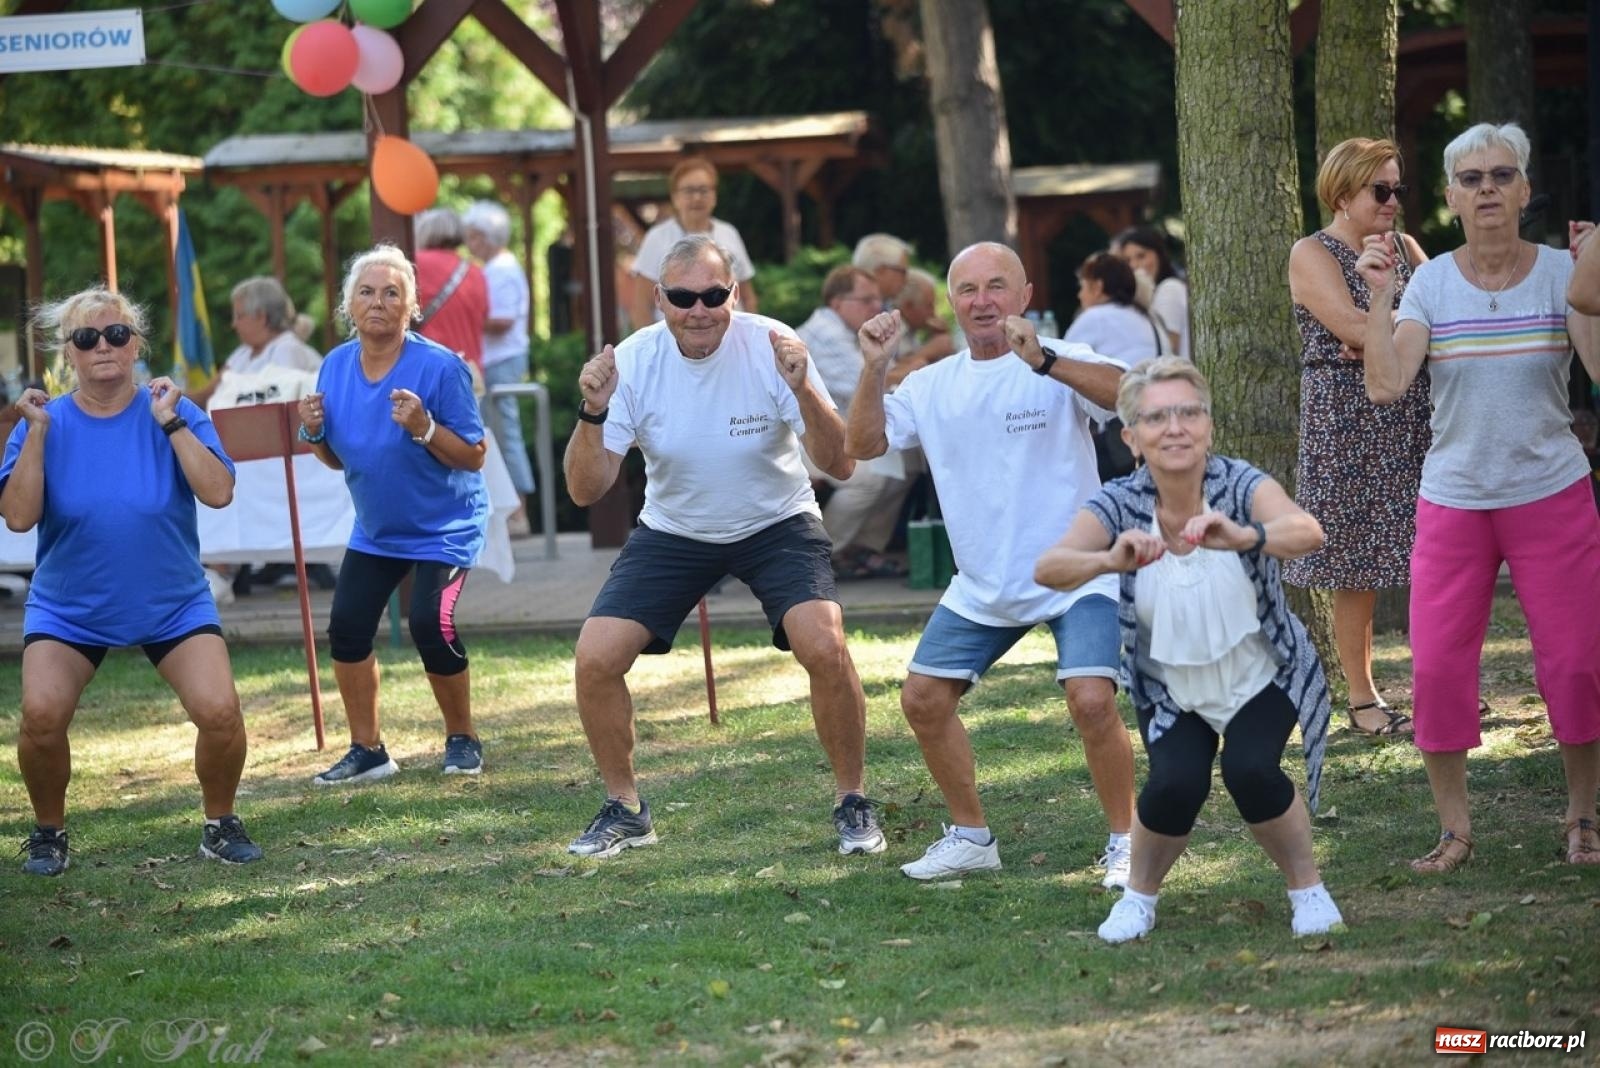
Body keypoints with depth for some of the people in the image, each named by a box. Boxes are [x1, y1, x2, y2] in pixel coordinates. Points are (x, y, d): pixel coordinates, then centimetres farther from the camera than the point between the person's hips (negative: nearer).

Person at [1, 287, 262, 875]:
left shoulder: (173, 411, -6)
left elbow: (218, 492, -19)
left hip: (174, 604, 0)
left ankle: (220, 825, 9)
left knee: (219, 710, -18)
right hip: (67, 609, 0)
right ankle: (48, 833, 5)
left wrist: (170, 423, -22)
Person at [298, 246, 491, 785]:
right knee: (347, 625, -3)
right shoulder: (336, 366, -3)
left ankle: (462, 739, 4)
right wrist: (315, 433, -13)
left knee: (430, 624, -19)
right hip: (375, 530, 6)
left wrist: (424, 428, -33)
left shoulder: (440, 367, -20)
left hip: (445, 527, -6)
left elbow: (473, 457, -18)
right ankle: (367, 750, 12)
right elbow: (338, 459, 8)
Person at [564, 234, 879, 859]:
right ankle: (624, 810, 12)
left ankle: (852, 803, -3)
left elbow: (838, 466, -23)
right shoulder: (633, 362, -17)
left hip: (776, 525, -2)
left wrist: (804, 390, -39)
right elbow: (586, 491, -18)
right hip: (672, 531, 2)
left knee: (824, 645, -25)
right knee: (595, 660, -11)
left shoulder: (771, 346, -21)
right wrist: (593, 414, -35)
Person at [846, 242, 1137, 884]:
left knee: (1091, 700, -22)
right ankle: (970, 837, 22)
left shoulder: (1060, 365, -12)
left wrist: (1043, 361, -42)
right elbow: (863, 445, 3)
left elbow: (1137, 395, -30)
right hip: (982, 586, 6)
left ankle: (1125, 842, -4)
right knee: (922, 698, 5)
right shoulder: (932, 386, 6)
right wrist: (874, 369, -11)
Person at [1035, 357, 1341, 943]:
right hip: (1172, 691, 1)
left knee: (1250, 770, -26)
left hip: (1262, 676, -1)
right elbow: (1048, 569, -34)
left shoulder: (1239, 486, -21)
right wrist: (1110, 560, -54)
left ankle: (1307, 888, 0)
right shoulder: (1120, 504, -17)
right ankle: (1139, 895, 7)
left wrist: (1246, 537, -61)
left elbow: (1307, 531, -41)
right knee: (1176, 785, -23)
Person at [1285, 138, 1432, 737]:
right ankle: (1361, 700, 7)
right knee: (1357, 572, -1)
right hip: (1348, 423, -5)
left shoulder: (1404, 248, 15)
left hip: (1414, 419, 5)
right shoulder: (1312, 255, -2)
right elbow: (1351, 327, -17)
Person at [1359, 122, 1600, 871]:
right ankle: (1454, 829, 12)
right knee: (1436, 667, -2)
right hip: (1452, 499, 1)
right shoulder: (1430, 283, -2)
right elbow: (1385, 387, -12)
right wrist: (1378, 297, -19)